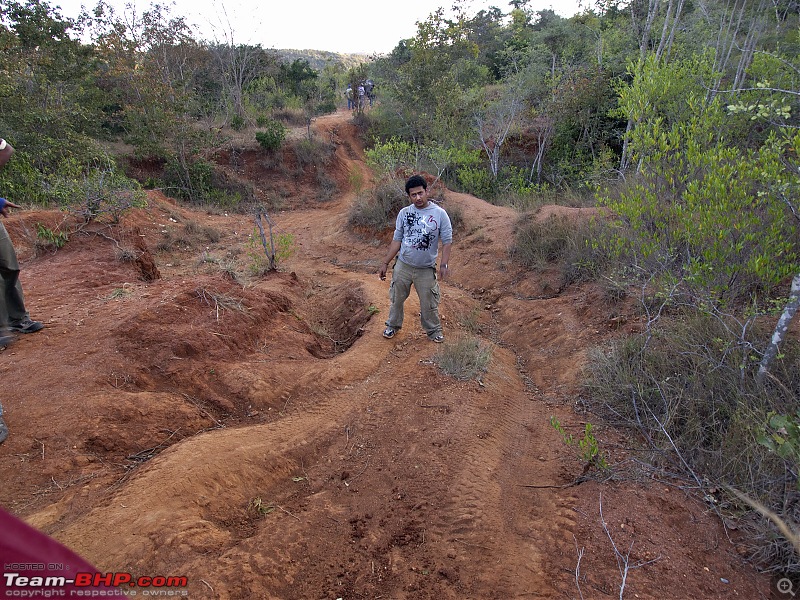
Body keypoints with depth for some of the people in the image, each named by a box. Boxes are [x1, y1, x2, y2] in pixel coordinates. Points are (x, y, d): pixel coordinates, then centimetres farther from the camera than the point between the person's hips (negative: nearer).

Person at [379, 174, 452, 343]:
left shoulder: (440, 213, -9)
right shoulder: (404, 213, -2)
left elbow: (447, 241, -7)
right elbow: (397, 240, 3)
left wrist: (444, 264, -19)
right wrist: (385, 263, 3)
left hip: (426, 269, -2)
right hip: (402, 266, 2)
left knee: (429, 303, 9)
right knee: (396, 298, 16)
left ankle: (433, 330, 32)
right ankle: (393, 325, 39)